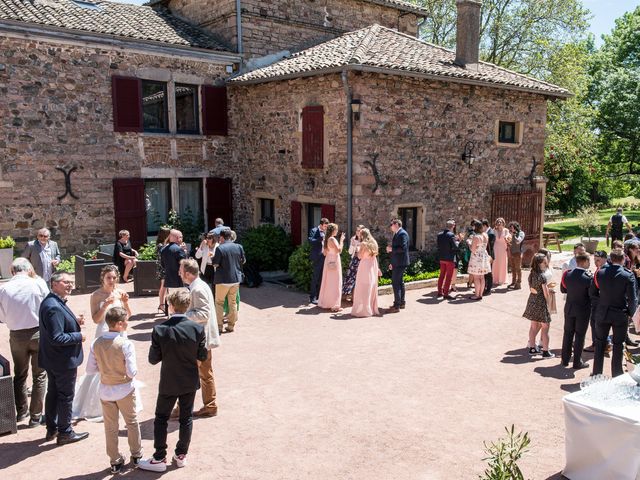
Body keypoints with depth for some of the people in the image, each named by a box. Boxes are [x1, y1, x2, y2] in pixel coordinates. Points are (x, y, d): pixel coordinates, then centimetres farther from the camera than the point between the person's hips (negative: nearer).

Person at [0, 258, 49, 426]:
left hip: (16, 336, 2)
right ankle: (35, 416, 16)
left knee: (20, 375, 22)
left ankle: (21, 411, 35)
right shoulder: (38, 283, -14)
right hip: (38, 332, -2)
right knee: (39, 376, 12)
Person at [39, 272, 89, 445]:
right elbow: (57, 338, -29)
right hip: (64, 361, -10)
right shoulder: (54, 308, -27)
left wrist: (75, 322, 3)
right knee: (66, 396, 5)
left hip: (52, 360, 10)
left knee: (53, 393, 20)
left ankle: (51, 429, 34)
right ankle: (65, 433, 19)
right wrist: (78, 336, -18)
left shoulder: (50, 302, 6)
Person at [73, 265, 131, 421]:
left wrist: (125, 302, -15)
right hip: (104, 335, -3)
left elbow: (128, 315, 2)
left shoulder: (120, 293, -1)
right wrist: (105, 305, -25)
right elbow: (96, 319, -13)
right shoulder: (96, 295, -9)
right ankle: (96, 406, 20)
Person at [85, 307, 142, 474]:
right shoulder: (126, 344, -22)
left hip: (106, 391, 3)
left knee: (110, 427, 15)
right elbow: (132, 372, -21)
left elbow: (90, 370, -3)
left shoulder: (96, 343, -9)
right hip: (125, 390, -3)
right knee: (132, 423, 18)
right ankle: (136, 455, 32)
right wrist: (134, 369, 0)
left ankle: (115, 461, 25)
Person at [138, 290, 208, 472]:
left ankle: (159, 459, 21)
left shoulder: (160, 330, -19)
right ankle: (181, 455, 28)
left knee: (161, 419, 15)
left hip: (169, 383, -2)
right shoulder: (197, 328, -15)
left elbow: (153, 359, -12)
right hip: (190, 382, 2)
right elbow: (203, 356, -7)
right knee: (186, 418, 16)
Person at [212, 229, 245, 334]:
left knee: (219, 302, 8)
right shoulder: (239, 247, -2)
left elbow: (215, 264, -13)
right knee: (233, 302, 14)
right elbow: (243, 261, 8)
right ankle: (231, 325, 18)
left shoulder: (220, 248, -16)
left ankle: (219, 326, 7)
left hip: (223, 279, -4)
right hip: (236, 278, 4)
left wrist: (213, 257, 6)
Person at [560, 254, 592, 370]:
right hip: (583, 310, -4)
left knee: (568, 333, 16)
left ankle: (565, 360, 24)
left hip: (569, 308, 4)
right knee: (580, 335, 7)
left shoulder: (567, 274, -6)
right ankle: (577, 362, 14)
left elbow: (563, 289, 5)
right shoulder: (589, 278, -20)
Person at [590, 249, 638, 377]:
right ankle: (616, 376, 18)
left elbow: (592, 293, 0)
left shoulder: (600, 273, -7)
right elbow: (633, 299, -15)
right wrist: (630, 313, 2)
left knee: (600, 344, 16)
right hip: (620, 315, -2)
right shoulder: (628, 276, -14)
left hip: (602, 314, 2)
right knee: (618, 346, 10)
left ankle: (597, 374, 24)